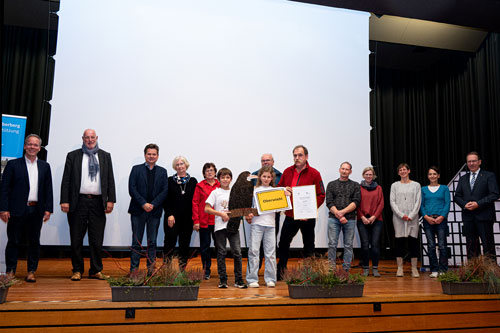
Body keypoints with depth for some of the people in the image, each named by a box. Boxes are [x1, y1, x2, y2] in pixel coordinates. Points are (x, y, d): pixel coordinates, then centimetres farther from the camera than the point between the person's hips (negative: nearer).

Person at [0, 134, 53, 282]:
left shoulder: (44, 166, 11)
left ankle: (31, 271, 15)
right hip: (17, 210, -2)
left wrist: (48, 209, 2)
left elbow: (48, 189, 10)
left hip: (37, 210, 2)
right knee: (13, 241, 5)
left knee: (34, 241, 6)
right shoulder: (13, 164, 3)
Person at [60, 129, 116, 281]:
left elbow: (110, 179, 9)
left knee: (97, 240, 5)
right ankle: (77, 270, 18)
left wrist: (110, 200, 0)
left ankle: (96, 271, 16)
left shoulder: (105, 156, 12)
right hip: (79, 202, -1)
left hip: (98, 203, 1)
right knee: (76, 239, 5)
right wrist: (64, 201, -5)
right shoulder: (73, 156, 8)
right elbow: (66, 180, 4)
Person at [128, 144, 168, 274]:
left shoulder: (162, 172, 10)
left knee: (152, 242, 6)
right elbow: (132, 189, -3)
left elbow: (165, 191, 2)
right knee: (136, 242, 3)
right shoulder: (136, 169, 6)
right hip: (138, 210, -1)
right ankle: (134, 269, 9)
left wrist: (153, 204, -10)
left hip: (155, 211, 1)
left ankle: (150, 269, 12)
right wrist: (143, 204, -12)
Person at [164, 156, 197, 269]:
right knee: (170, 242, -4)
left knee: (185, 244, 5)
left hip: (188, 218, 1)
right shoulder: (170, 180, 5)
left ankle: (182, 269, 14)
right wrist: (169, 214, -9)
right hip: (172, 218, -1)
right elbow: (166, 200, 1)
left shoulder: (193, 181, 7)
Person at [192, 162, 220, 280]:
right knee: (205, 246, 6)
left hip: (217, 220, 1)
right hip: (204, 221, -1)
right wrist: (196, 221, -5)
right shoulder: (200, 186, 3)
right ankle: (206, 270, 18)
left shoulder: (220, 185, 7)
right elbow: (195, 203, 1)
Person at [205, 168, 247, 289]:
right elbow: (206, 209, -2)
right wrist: (221, 214, -10)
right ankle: (223, 280, 12)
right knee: (221, 253, 4)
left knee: (237, 252, -3)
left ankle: (238, 280, 6)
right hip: (220, 226, -2)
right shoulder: (215, 192, 3)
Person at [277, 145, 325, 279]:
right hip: (290, 215, 4)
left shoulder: (314, 173, -7)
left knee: (309, 246, 9)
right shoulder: (287, 171, 5)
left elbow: (321, 195, -8)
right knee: (283, 243, 10)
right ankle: (280, 272, 26)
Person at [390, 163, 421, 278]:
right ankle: (400, 267, 7)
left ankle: (414, 268, 5)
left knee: (413, 241, -1)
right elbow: (392, 202, 2)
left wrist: (411, 216, -10)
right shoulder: (395, 185, 9)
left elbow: (418, 202, 2)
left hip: (413, 218, 0)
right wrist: (401, 215, -10)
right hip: (398, 218, 0)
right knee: (399, 241, 0)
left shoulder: (416, 185, 8)